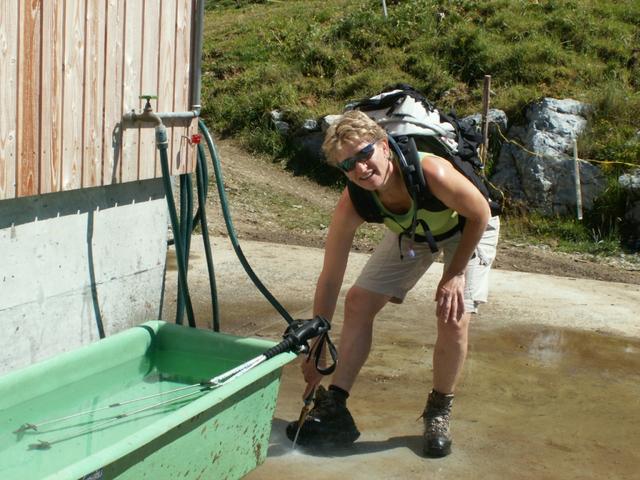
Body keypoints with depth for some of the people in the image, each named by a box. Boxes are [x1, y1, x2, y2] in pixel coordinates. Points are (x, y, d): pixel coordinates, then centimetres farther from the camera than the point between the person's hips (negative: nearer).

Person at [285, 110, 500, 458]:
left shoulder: (431, 172, -43)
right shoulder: (351, 205, -30)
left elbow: (480, 213, -23)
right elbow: (329, 279, -21)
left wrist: (455, 274, -24)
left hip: (467, 230, -3)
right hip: (410, 233, 4)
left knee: (454, 318, -19)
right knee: (358, 302, -6)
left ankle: (439, 413, 6)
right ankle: (334, 409, 4)